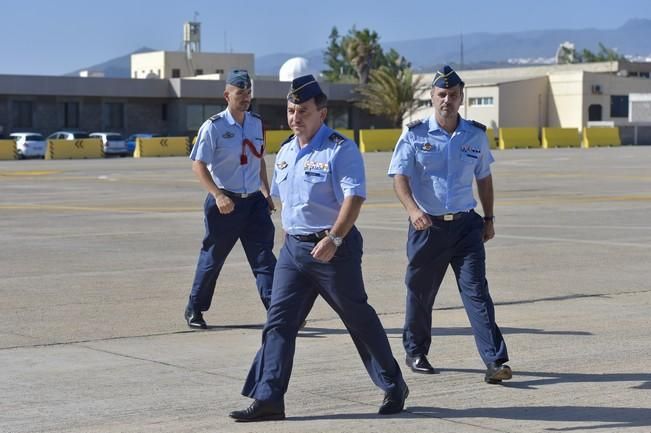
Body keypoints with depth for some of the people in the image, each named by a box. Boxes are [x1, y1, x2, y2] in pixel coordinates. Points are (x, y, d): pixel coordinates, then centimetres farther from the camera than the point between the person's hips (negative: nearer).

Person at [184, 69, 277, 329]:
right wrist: (218, 195, -24)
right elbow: (198, 165, -13)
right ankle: (194, 309, 24)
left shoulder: (256, 122, 8)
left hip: (254, 201, 5)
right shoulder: (214, 127, -10)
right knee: (212, 258, 7)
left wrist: (267, 193, 16)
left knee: (264, 257, -3)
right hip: (225, 202, -4)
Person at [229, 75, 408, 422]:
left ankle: (394, 387, 21)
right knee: (279, 321, -1)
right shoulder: (285, 152, 12)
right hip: (293, 247, 7)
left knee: (359, 318, 5)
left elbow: (354, 197, -21)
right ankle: (268, 399, -2)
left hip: (333, 248, -7)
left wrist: (334, 239, -29)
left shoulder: (341, 149, -12)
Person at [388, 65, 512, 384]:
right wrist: (413, 209, -28)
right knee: (421, 292, 10)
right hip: (427, 225, -1)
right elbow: (399, 177, -11)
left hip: (466, 225, 1)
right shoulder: (415, 134, -3)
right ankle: (415, 352, 30)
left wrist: (488, 219, 16)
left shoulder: (476, 135, 7)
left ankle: (495, 361, -14)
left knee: (476, 289, -8)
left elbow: (483, 178, 18)